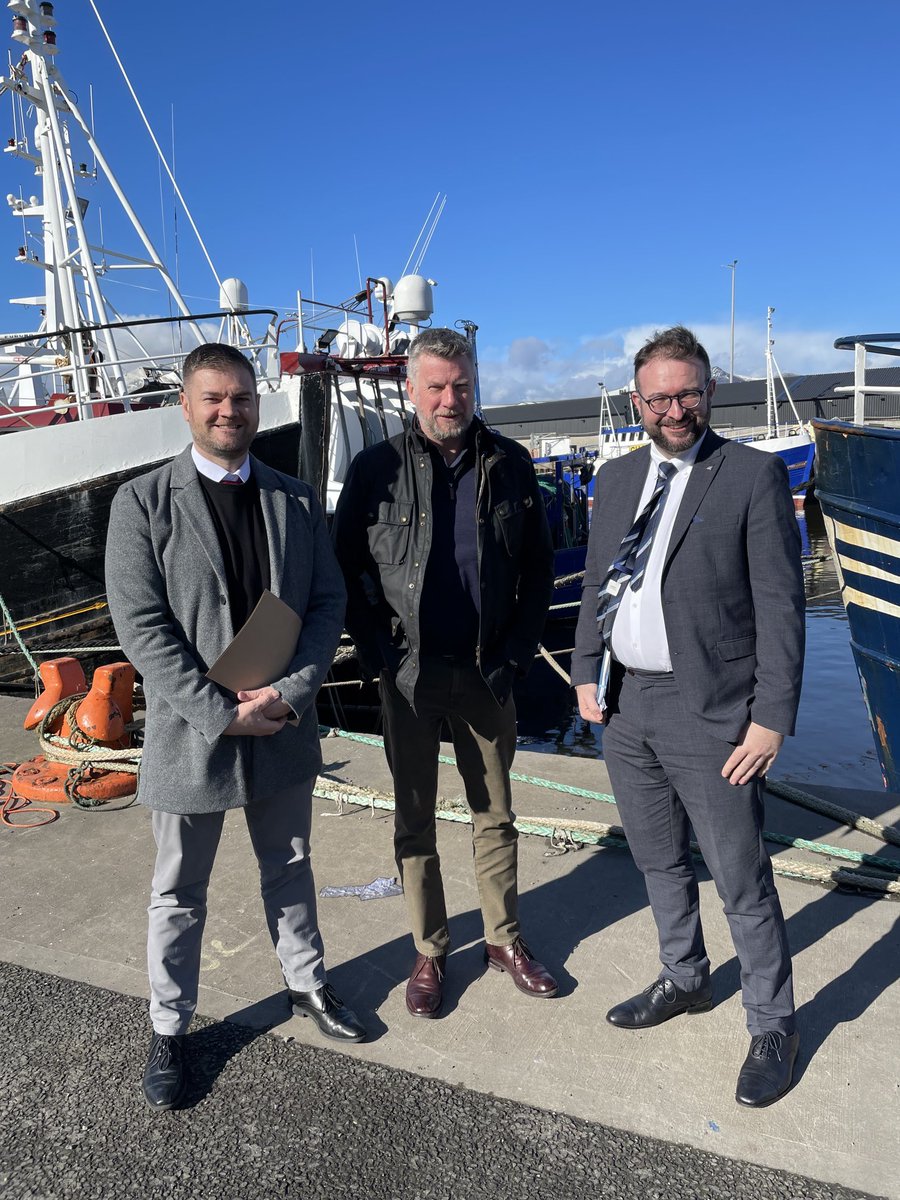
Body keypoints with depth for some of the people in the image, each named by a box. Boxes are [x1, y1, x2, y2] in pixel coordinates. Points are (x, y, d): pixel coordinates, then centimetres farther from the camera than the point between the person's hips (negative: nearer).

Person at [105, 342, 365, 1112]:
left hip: (284, 728, 3)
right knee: (179, 892, 14)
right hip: (190, 732, -3)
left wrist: (291, 691, -13)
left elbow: (328, 601, 1)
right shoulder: (143, 502, -8)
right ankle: (170, 1029, 34)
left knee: (290, 869, 21)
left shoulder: (296, 499, 3)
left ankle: (307, 984, 43)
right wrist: (222, 714, -18)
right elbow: (140, 625, -13)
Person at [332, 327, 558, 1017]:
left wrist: (517, 654, -1)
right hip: (410, 674, -1)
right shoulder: (376, 469, -4)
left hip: (487, 672, 2)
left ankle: (505, 940, 33)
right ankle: (429, 952, 28)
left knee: (496, 814, 14)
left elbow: (538, 566, 6)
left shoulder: (509, 464, 1)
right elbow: (346, 569, 1)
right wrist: (377, 656, -7)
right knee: (415, 821, 11)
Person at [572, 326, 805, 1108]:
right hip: (624, 705, 6)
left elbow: (780, 602, -11)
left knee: (742, 880, 6)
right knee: (659, 862, 21)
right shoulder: (617, 479, 9)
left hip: (708, 711, -5)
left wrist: (772, 717, -15)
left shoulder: (754, 474, -8)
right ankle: (684, 980, 43)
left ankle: (773, 1026, 28)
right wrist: (586, 675, 6)